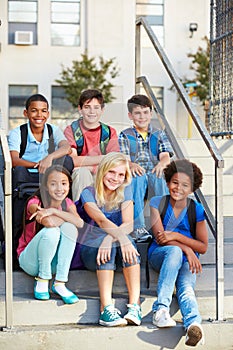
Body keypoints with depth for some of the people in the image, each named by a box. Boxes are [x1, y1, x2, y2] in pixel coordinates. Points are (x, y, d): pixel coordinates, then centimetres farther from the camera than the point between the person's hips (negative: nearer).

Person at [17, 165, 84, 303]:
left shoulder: (68, 204, -1)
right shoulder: (35, 202, -15)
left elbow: (80, 223, -24)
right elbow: (50, 222, -36)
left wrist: (53, 211, -31)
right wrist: (69, 216, -18)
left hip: (53, 261, 4)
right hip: (30, 260, -4)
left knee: (69, 227, -23)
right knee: (52, 231, -31)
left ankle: (60, 283, -22)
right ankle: (42, 281, -16)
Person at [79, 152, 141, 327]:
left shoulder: (125, 191, 4)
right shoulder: (88, 193, -5)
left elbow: (128, 224, -11)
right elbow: (101, 221, -24)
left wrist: (110, 239, -31)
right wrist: (121, 237, -43)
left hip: (120, 246, 2)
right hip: (91, 249, -2)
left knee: (128, 242, -32)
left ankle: (135, 306, -37)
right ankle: (106, 309, -41)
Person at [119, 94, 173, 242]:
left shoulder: (159, 134, 18)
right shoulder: (125, 136, 13)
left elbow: (165, 155, 2)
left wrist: (162, 163, -24)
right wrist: (131, 165, -27)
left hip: (154, 173, 1)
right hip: (135, 174, -1)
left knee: (162, 178, -35)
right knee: (137, 178, -37)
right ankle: (138, 227, -42)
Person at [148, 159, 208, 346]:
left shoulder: (197, 209, 3)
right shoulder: (157, 202, 2)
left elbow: (203, 247, 2)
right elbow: (160, 237, -7)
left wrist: (176, 236, -13)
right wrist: (186, 248, -20)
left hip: (187, 260, 1)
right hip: (160, 255, -1)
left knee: (186, 287, -31)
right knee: (175, 251, -37)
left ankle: (193, 324, -61)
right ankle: (161, 308, -45)